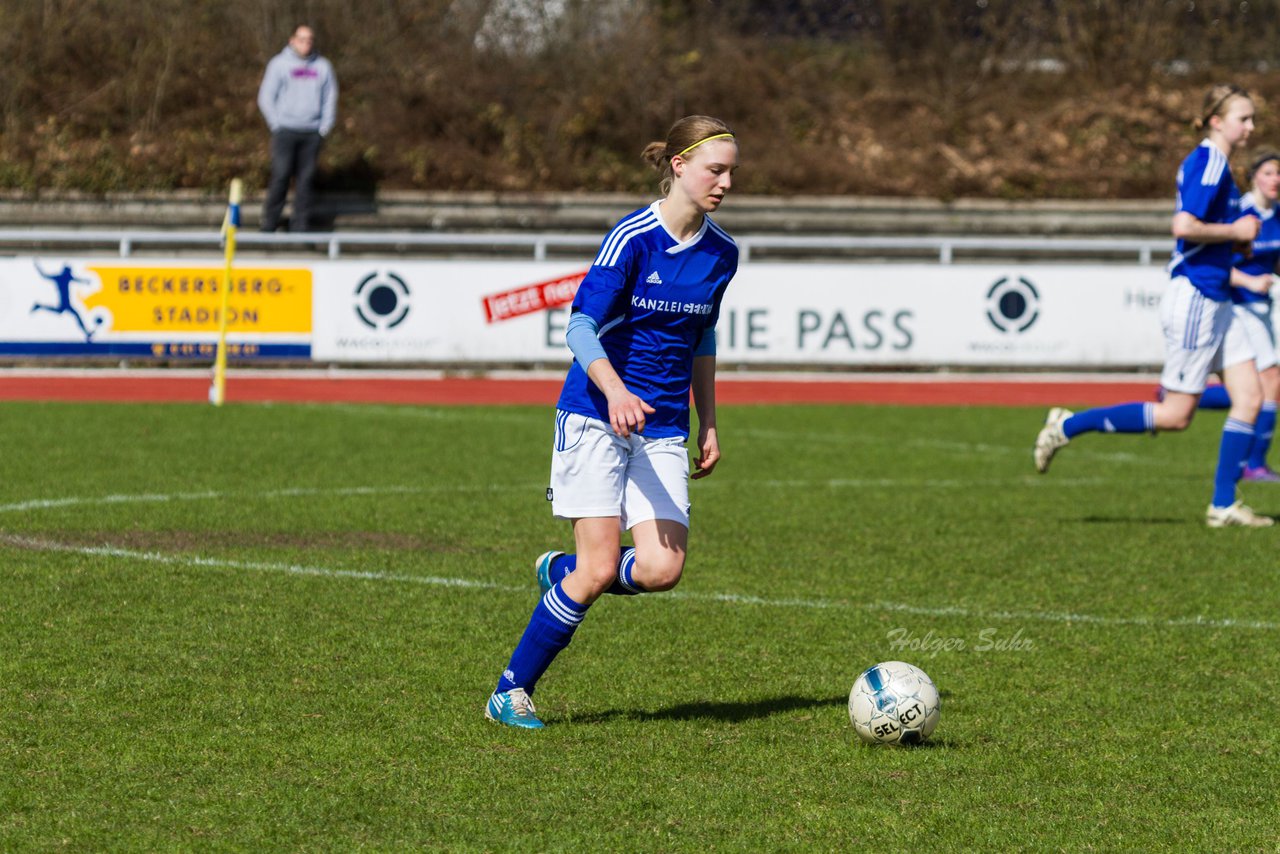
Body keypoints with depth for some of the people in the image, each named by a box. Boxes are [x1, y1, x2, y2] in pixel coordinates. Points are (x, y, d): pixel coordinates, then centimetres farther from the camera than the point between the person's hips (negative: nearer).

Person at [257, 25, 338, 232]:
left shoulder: (323, 66, 9)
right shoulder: (279, 64, 0)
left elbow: (330, 98, 13)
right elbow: (266, 97, 0)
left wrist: (325, 127, 3)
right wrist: (277, 124, -7)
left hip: (312, 133, 3)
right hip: (285, 130, -3)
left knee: (306, 177, 1)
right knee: (280, 175, -8)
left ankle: (301, 221, 6)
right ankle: (270, 221, 0)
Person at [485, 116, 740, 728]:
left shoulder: (721, 253, 7)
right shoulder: (634, 236, -13)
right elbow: (580, 326, -18)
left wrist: (708, 423, 20)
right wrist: (615, 391, -35)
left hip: (662, 429, 5)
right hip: (594, 417, -5)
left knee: (660, 570, -12)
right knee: (600, 570, -12)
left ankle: (561, 572, 20)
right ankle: (511, 692, 4)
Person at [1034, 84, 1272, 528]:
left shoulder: (1215, 164, 16)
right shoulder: (1207, 163, -15)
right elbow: (1183, 226, -26)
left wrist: (1240, 234, 8)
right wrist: (1235, 230, -14)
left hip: (1215, 301, 10)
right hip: (1194, 297, -10)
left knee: (1249, 397, 3)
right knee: (1175, 415, -6)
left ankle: (1223, 505, 5)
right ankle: (1069, 426, 4)